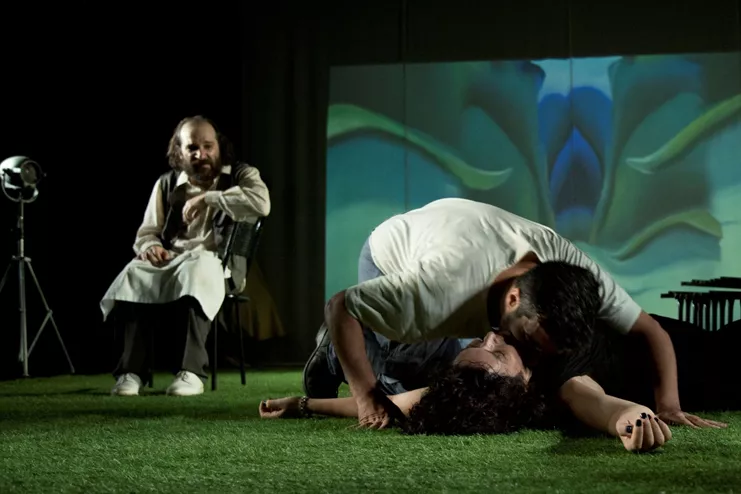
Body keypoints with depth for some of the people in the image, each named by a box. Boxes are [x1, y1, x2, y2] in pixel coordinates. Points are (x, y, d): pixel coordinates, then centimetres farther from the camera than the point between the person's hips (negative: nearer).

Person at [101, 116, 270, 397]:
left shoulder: (241, 176, 8)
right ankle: (131, 371, -34)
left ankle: (190, 371, -44)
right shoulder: (166, 185, 18)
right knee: (134, 275, -31)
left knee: (194, 270, -40)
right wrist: (151, 247, -8)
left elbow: (262, 203, -14)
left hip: (217, 262, -3)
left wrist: (207, 198, -15)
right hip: (169, 262, 3)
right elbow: (146, 233, 18)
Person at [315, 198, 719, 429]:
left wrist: (668, 406, -39)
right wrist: (368, 398, -45)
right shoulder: (448, 283, -50)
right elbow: (338, 307, -43)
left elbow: (651, 331, -25)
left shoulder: (574, 270, -36)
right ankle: (337, 352, 16)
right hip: (391, 250, -4)